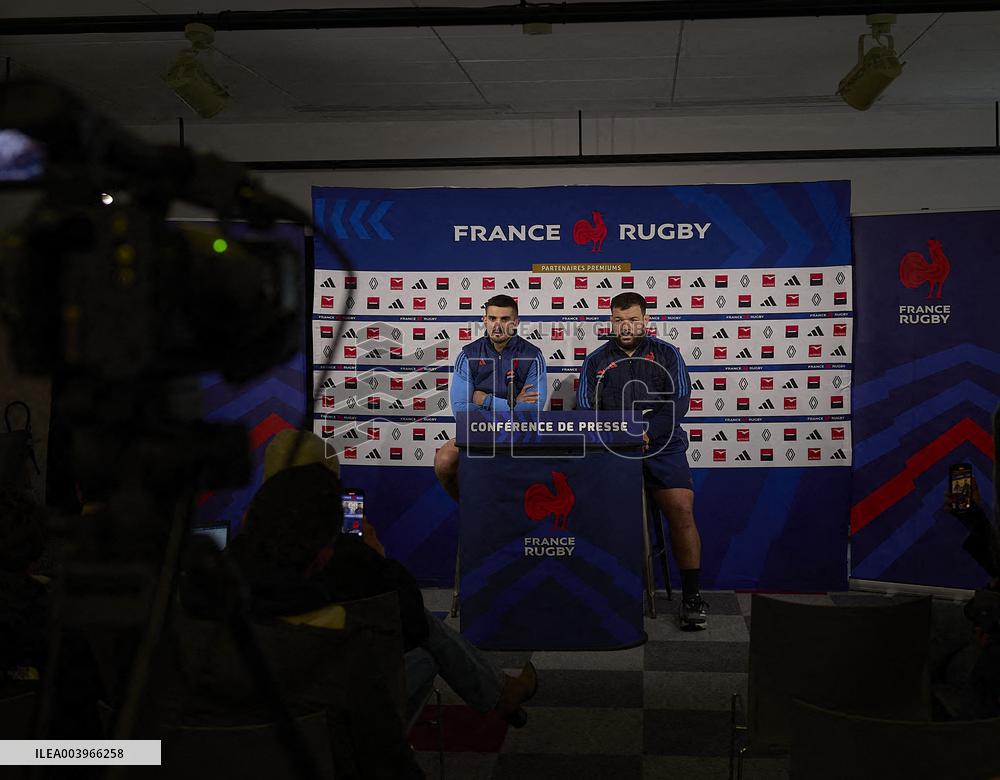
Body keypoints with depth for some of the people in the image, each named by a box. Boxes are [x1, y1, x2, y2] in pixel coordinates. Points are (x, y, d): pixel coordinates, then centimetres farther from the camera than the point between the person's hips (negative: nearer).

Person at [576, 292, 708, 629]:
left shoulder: (666, 354, 11)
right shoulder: (596, 361, 14)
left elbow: (679, 400, -1)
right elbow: (584, 409, 8)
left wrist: (648, 431, -17)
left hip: (662, 447, 0)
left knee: (682, 511, -21)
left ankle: (691, 596, -9)